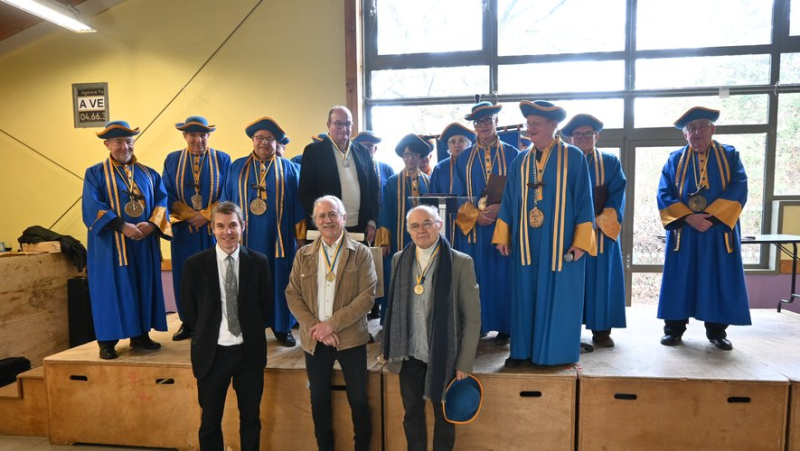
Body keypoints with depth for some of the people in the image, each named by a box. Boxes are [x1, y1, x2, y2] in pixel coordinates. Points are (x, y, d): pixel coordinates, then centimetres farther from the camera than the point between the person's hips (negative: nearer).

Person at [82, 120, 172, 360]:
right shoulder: (95, 174, 2)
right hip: (109, 243, -3)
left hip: (145, 243, 4)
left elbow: (162, 202, 3)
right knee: (110, 289, 1)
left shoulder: (149, 174, 12)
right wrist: (122, 226, -21)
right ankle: (107, 341, 10)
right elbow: (92, 208, -9)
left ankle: (140, 334, 19)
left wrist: (151, 225, -16)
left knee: (144, 287, 7)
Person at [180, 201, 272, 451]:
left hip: (249, 350, 1)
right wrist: (207, 332, 4)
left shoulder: (258, 261, -5)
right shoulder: (195, 264, -7)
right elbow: (188, 309, 2)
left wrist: (251, 329, 3)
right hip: (212, 352, 0)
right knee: (210, 421, 15)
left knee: (251, 418, 16)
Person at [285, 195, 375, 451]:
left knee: (358, 399, 8)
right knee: (319, 400, 14)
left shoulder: (361, 253, -3)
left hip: (350, 338, -2)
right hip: (314, 340, 3)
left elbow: (367, 296, -11)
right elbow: (292, 294, 2)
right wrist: (313, 327, -13)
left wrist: (332, 324, -17)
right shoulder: (304, 255, 6)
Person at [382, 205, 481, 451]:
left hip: (444, 357, -3)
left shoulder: (461, 263, -11)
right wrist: (387, 347, 6)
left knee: (444, 417, 16)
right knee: (412, 415, 19)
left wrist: (464, 364, -9)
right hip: (409, 356, 3)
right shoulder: (400, 260, 1)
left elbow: (472, 317, -9)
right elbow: (393, 307, 7)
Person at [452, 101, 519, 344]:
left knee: (502, 275, 4)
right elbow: (457, 196, 5)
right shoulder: (464, 158, 9)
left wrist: (501, 207, -16)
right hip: (473, 227, 2)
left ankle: (503, 326, 14)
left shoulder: (512, 154, 4)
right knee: (475, 276, 5)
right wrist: (475, 214, -11)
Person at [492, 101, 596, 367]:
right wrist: (502, 236, 7)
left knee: (558, 297, 4)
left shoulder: (573, 157, -2)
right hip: (526, 243, 4)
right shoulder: (521, 162, 10)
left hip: (560, 242, -3)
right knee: (525, 296, 7)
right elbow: (509, 202, 12)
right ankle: (523, 350, 18)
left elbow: (584, 201, -5)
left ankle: (556, 352, 18)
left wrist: (581, 241, -11)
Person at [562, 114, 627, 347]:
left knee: (601, 280, 3)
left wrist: (599, 221, -15)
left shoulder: (611, 163, 7)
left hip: (602, 233, 0)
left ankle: (601, 330, 13)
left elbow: (617, 197, -1)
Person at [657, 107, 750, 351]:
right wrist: (688, 217, -16)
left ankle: (717, 331, 17)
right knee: (680, 280, 2)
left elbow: (738, 189, -6)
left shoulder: (730, 155, 6)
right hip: (683, 231, 0)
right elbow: (664, 195, -3)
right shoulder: (675, 159, 7)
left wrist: (712, 215, -18)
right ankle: (674, 328, 12)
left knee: (720, 280, 4)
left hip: (719, 231, 0)